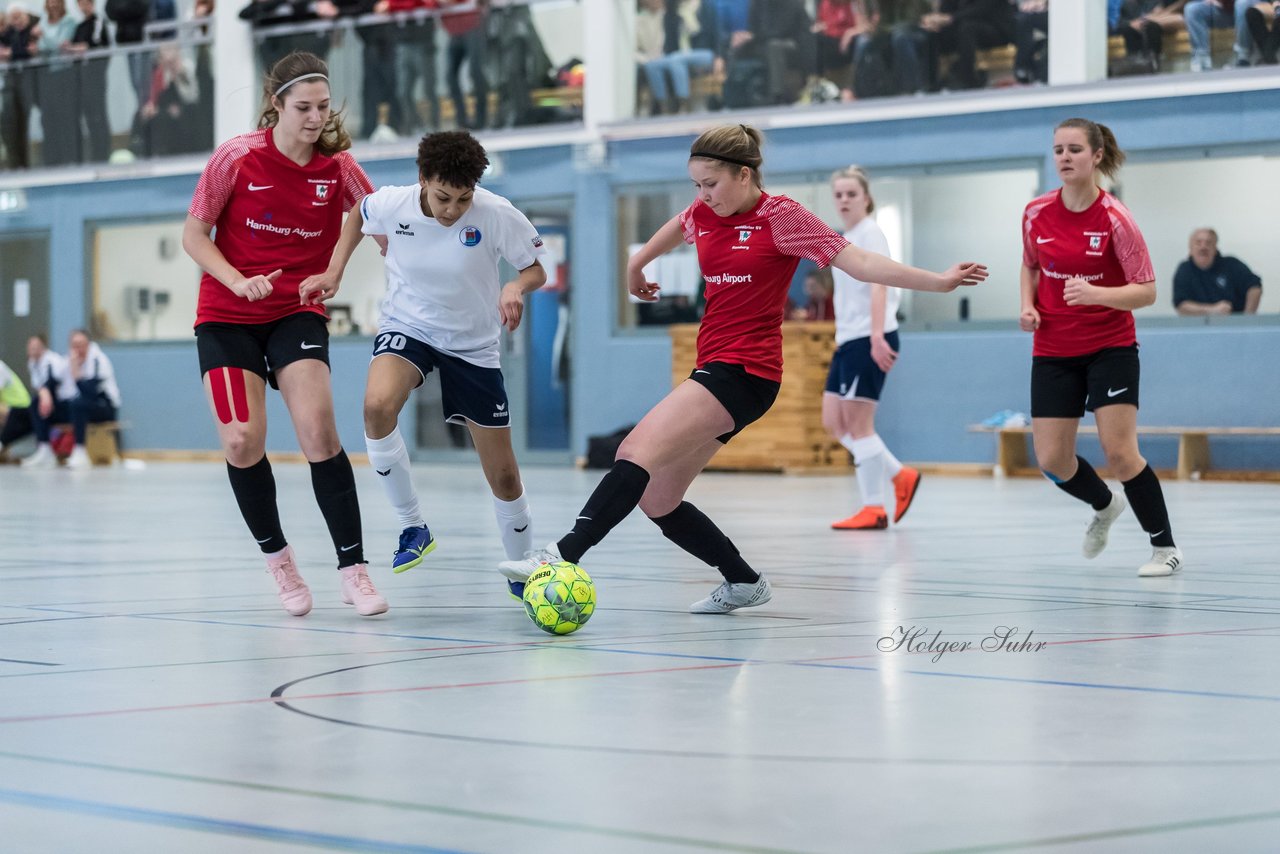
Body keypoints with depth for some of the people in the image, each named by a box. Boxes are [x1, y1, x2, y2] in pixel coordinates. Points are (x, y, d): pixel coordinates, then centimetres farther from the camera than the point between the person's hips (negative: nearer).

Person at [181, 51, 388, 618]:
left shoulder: (338, 167, -6)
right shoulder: (237, 157, -9)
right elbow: (193, 234, -3)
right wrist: (238, 281, -19)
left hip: (298, 313, 0)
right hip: (227, 315, 0)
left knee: (319, 430, -19)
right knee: (242, 440, -11)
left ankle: (353, 570, -11)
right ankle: (277, 559, 14)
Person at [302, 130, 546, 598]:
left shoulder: (497, 215, -23)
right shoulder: (391, 204, -19)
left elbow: (535, 269, -9)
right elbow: (359, 212, 6)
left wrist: (517, 286, -31)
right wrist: (334, 271, -3)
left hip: (473, 344, 0)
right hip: (407, 327, 0)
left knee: (503, 476, 3)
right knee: (377, 406, -34)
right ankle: (413, 526, -15)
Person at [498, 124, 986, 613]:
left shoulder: (782, 217, -7)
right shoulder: (702, 215, 11)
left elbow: (858, 262, -8)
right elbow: (675, 228, 37)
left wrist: (937, 281, -14)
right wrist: (635, 267, 50)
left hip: (745, 372, -8)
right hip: (713, 369, 8)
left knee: (640, 450, -25)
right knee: (656, 500, 5)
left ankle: (564, 555, -33)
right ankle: (743, 582, 19)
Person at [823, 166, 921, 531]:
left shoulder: (870, 234, -9)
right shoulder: (846, 238, 17)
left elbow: (878, 285, -20)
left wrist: (877, 336, -29)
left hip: (870, 340, -9)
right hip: (848, 339, 9)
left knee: (859, 424, -7)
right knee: (833, 422, 7)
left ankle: (874, 509, 0)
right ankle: (901, 476, 16)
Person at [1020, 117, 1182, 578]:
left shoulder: (1115, 219, -14)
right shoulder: (1037, 213, -2)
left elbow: (1146, 291, -13)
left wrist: (1096, 293, -30)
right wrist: (1028, 305, -2)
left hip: (1111, 346, -4)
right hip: (1053, 350, 4)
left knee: (1120, 452, -14)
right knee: (1051, 461, 0)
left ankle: (1164, 546, 4)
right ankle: (1105, 505, 33)